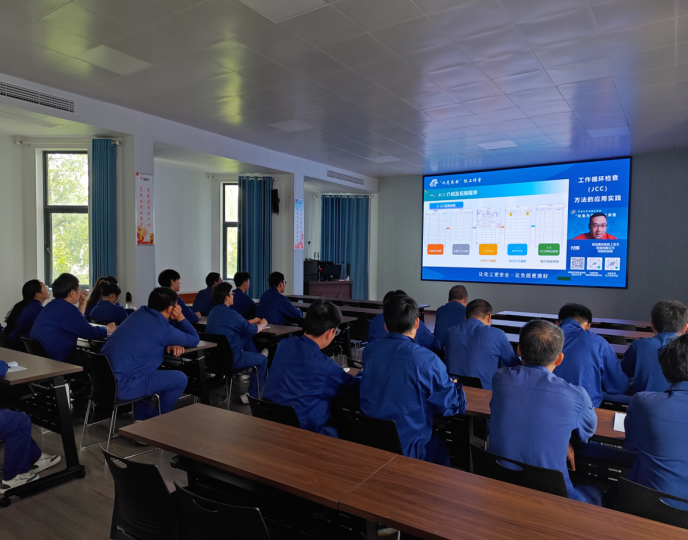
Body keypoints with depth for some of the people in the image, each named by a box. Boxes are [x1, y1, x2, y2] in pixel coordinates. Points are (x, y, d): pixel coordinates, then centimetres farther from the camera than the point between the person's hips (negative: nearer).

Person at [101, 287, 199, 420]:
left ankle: (141, 418, 33)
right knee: (180, 379, -1)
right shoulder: (162, 328, -16)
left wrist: (171, 344, 5)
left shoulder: (139, 313, 7)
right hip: (122, 386, -9)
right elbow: (194, 340, -1)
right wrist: (180, 317, 6)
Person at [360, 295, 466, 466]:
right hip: (407, 450, -5)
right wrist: (454, 385, 9)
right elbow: (455, 406, -12)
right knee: (440, 444, 25)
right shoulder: (427, 360, -21)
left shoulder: (368, 351, -6)